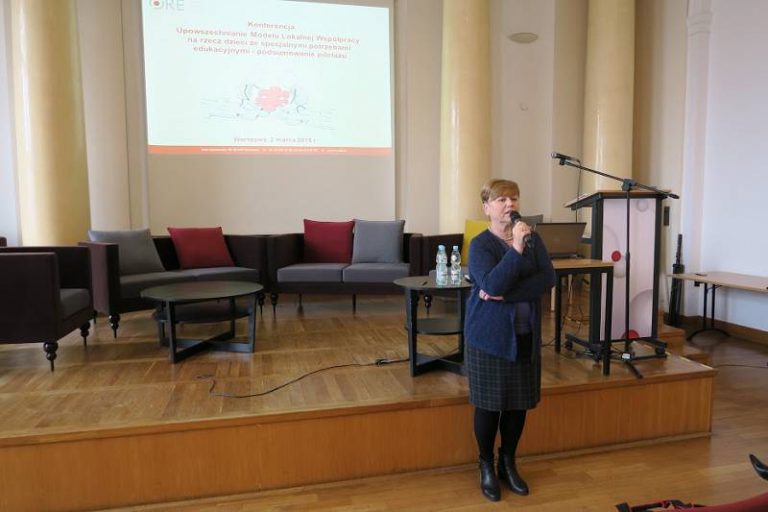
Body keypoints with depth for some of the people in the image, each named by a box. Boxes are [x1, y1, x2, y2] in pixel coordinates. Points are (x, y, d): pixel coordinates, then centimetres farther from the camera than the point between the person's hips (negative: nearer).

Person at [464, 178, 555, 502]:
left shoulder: (532, 238, 3)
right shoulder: (480, 244, -10)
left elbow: (547, 279, -9)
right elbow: (493, 285, -24)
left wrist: (506, 294, -19)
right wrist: (516, 249, -30)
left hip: (526, 335, 4)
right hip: (489, 335, -4)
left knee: (519, 403, 13)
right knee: (489, 404, 6)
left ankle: (508, 464, 33)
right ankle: (486, 467, 27)